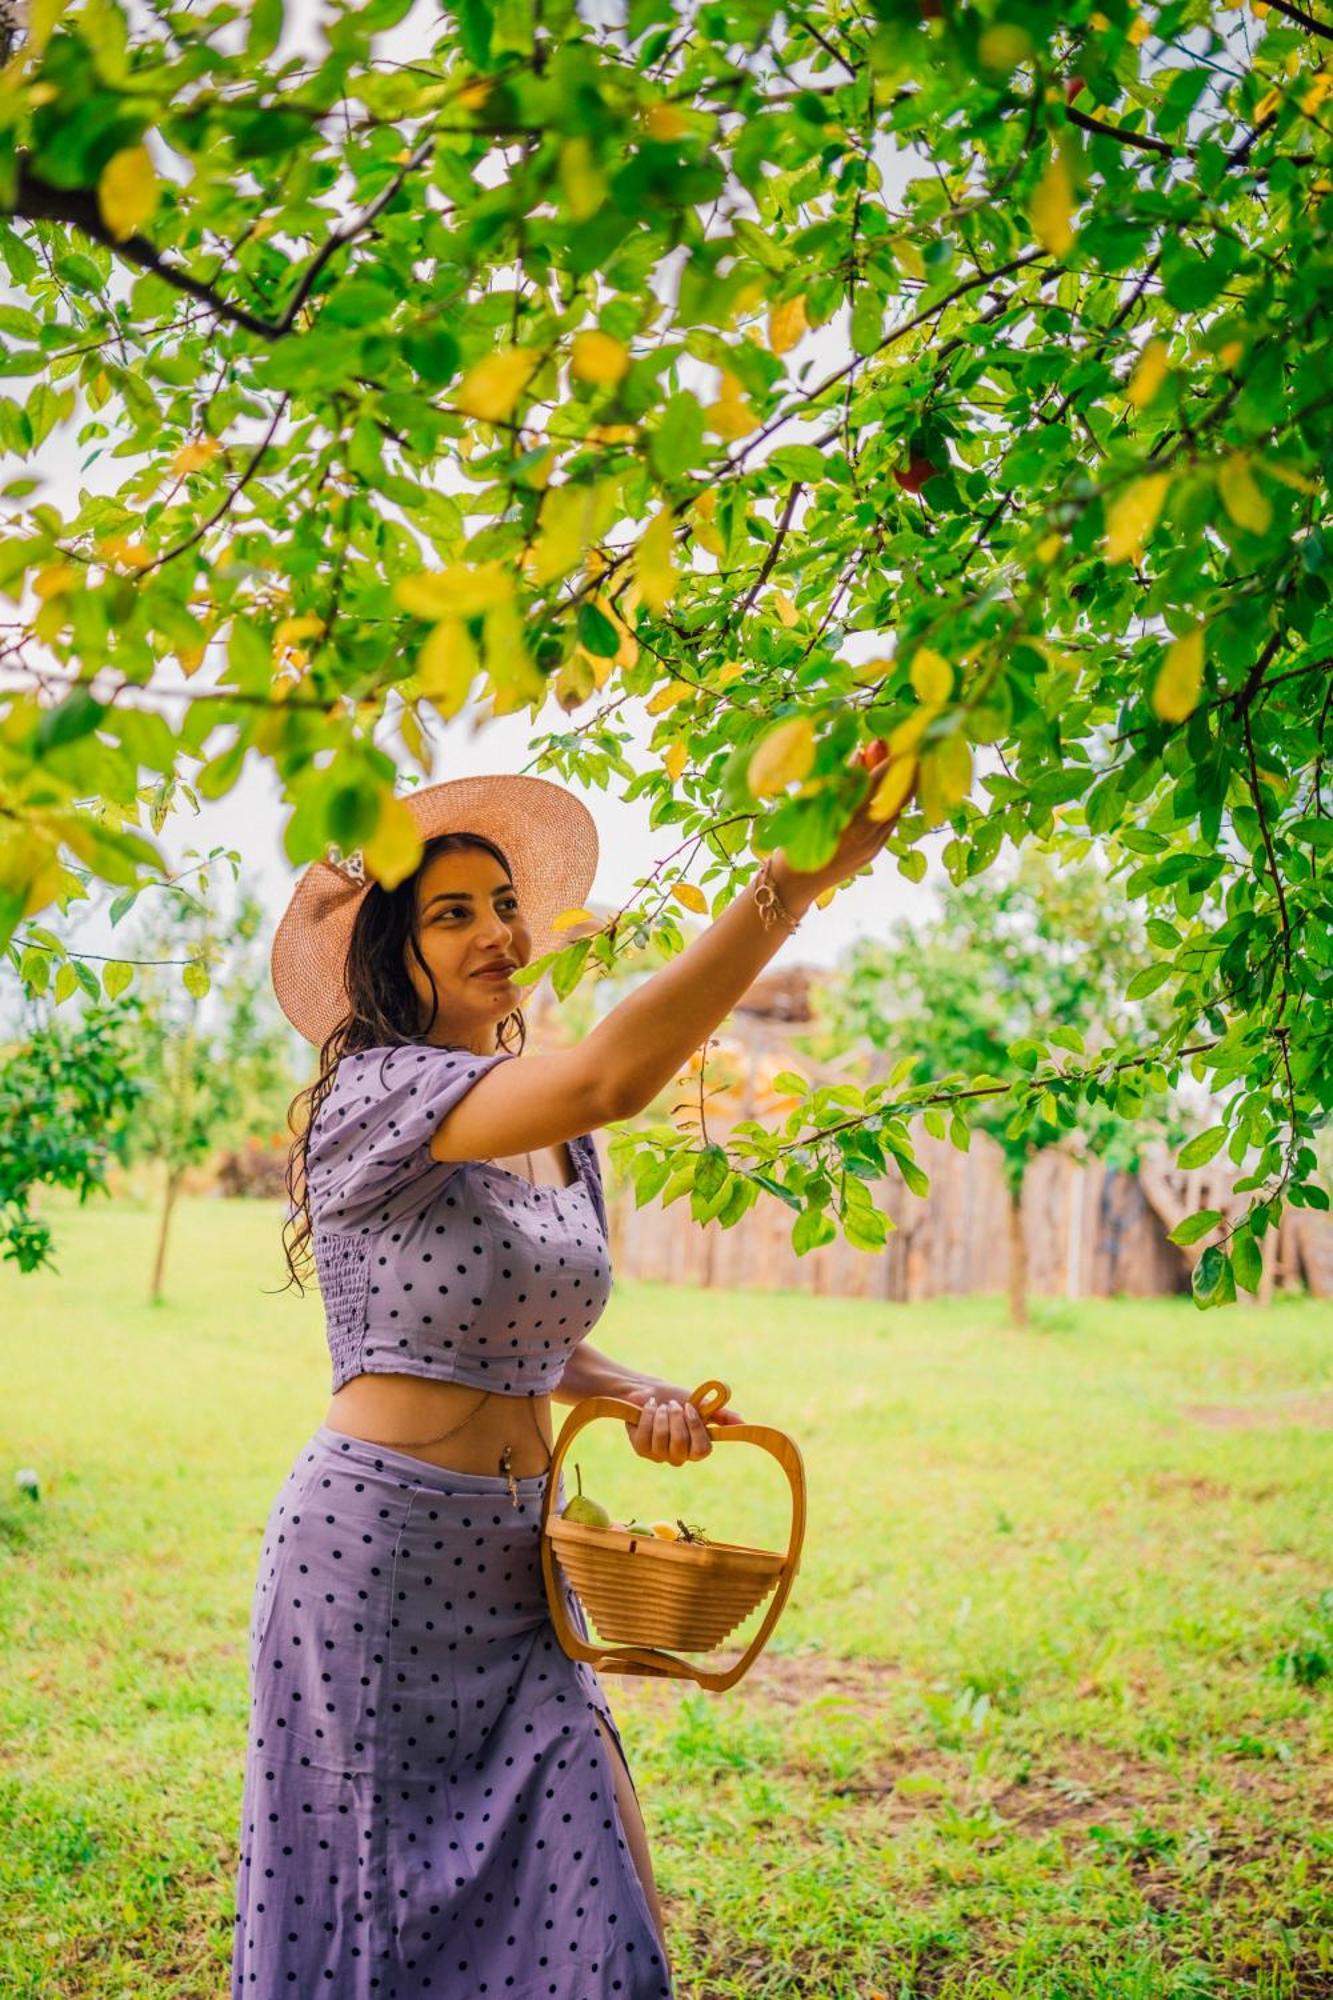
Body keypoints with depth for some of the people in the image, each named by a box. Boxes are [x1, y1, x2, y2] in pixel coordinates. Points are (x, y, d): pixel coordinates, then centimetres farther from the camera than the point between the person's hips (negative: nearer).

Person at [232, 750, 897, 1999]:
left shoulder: (562, 1144, 10)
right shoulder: (373, 1095, -14)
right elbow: (610, 1074, -32)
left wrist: (642, 1399, 0)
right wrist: (794, 878, -35)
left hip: (516, 1564, 6)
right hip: (374, 1549, -6)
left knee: (590, 1893, 4)